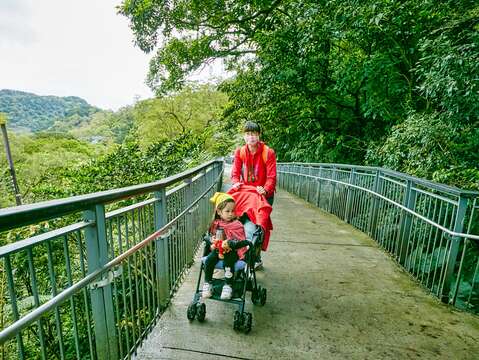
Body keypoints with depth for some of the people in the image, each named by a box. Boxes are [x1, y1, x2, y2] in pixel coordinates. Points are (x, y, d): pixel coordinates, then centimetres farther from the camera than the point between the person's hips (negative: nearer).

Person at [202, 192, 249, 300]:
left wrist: (230, 244, -26)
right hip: (218, 250, 4)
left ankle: (228, 285, -10)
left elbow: (241, 241, -11)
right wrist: (213, 243, -1)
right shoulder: (216, 224, 6)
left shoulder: (237, 225, -7)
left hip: (232, 251, -4)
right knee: (209, 260, -20)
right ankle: (207, 283, -2)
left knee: (228, 262, -30)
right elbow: (212, 236, 20)